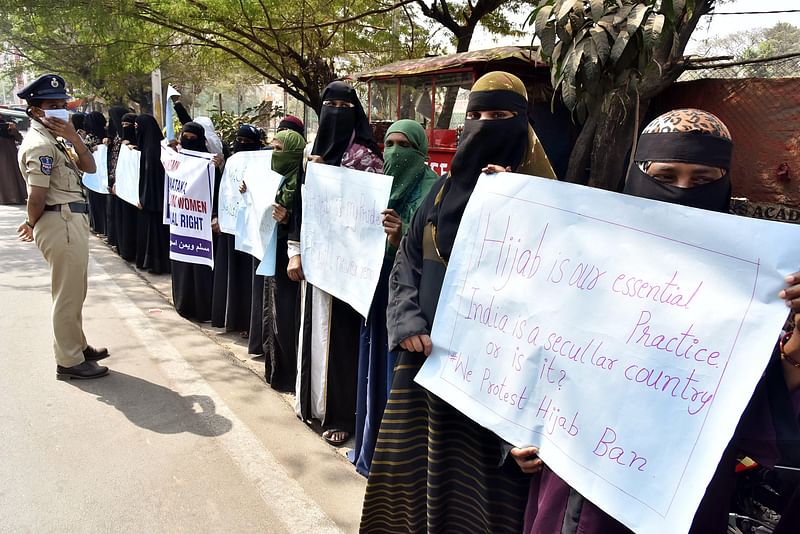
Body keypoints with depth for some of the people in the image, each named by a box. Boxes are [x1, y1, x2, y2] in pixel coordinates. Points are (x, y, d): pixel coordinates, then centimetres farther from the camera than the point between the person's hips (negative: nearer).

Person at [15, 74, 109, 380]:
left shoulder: (55, 140, 15)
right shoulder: (40, 144, -15)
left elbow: (89, 168, 11)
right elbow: (37, 198, -19)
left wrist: (74, 138, -4)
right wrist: (33, 226, -1)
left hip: (72, 222, 10)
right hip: (61, 224, -10)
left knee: (75, 292, 19)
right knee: (68, 294, -2)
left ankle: (78, 346, 33)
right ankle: (69, 361, 8)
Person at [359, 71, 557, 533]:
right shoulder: (445, 188, 11)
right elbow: (408, 262, 10)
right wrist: (408, 323, -5)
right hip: (426, 353, 5)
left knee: (469, 473, 2)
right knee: (407, 461, 14)